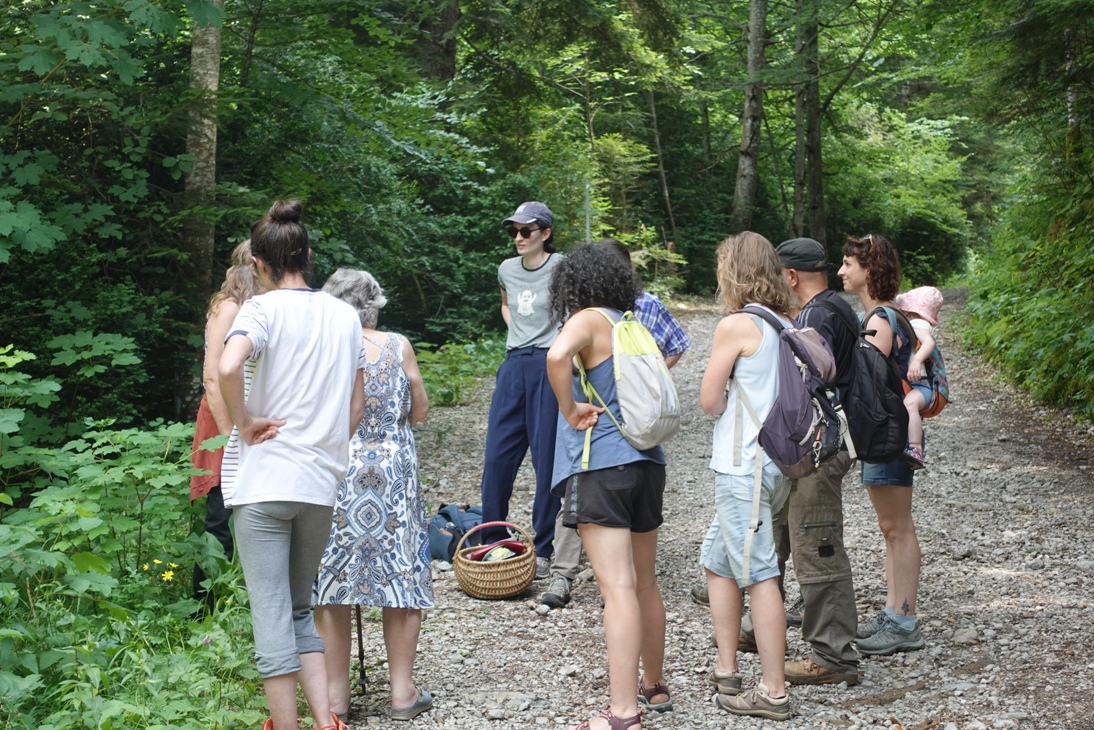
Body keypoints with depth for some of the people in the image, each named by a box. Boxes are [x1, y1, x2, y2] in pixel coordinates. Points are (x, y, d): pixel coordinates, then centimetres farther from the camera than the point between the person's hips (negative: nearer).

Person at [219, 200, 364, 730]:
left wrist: (244, 422, -13)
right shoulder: (344, 315, 10)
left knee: (272, 615, 1)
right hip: (323, 484, 5)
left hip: (264, 482, -5)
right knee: (299, 608, 17)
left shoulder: (263, 308, -6)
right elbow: (357, 404, 14)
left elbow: (228, 367, -26)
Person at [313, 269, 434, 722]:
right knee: (400, 580, 10)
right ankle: (403, 693, 14)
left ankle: (336, 697, 11)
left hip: (333, 476, 0)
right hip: (395, 476, 1)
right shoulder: (398, 347, -1)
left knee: (329, 585, 8)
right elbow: (420, 412, 7)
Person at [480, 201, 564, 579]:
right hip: (514, 364, 6)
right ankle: (492, 542, 16)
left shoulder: (560, 267, -6)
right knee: (497, 455, 5)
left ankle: (543, 551, 7)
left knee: (547, 458, -1)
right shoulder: (507, 269, 12)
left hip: (549, 364, -6)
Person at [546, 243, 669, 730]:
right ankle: (654, 685, 33)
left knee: (618, 588, -12)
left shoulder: (589, 320, -7)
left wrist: (569, 409, -14)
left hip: (600, 466, -8)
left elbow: (557, 355, -28)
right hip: (647, 462, 8)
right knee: (645, 584, 19)